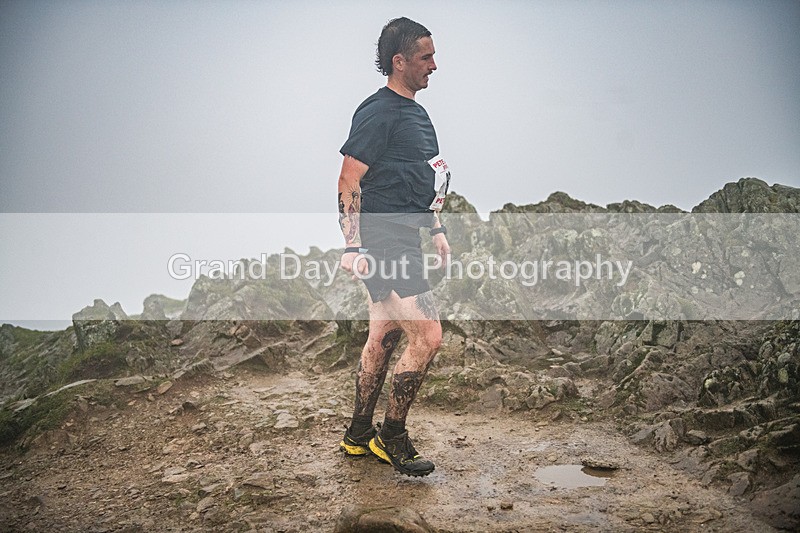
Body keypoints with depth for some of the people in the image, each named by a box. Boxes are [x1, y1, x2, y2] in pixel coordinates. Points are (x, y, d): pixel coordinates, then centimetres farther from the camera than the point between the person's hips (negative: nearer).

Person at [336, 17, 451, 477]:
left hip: (403, 240, 10)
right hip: (383, 242, -10)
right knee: (428, 335, -11)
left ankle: (359, 435, 26)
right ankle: (392, 437, 6)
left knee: (385, 337, 14)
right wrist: (354, 248, -22)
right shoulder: (378, 112, -11)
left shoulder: (417, 112, 19)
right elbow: (348, 184, -16)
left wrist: (438, 231, 24)